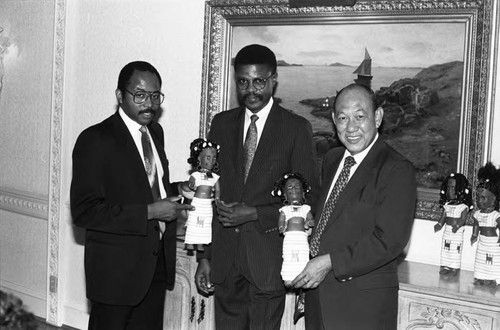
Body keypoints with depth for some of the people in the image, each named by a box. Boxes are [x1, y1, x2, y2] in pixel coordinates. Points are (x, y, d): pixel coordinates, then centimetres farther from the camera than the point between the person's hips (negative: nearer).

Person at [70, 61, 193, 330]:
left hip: (157, 263, 7)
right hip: (115, 269, -7)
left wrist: (177, 192, 0)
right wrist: (148, 212, -23)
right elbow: (84, 212, -20)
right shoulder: (95, 140, -15)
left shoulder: (155, 132, 9)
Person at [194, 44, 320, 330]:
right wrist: (204, 256, 5)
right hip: (224, 257, 3)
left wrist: (255, 213, -15)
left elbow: (308, 198, -3)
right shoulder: (222, 124, 9)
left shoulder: (296, 128, -3)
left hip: (268, 258, -3)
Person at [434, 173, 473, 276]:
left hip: (457, 232, -6)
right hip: (447, 230, 6)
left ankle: (454, 269, 5)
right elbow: (443, 216, 8)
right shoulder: (447, 204, 6)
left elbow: (463, 219, -16)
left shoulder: (463, 206, -12)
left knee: (456, 250, -2)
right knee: (445, 248, 9)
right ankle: (445, 267, 17)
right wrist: (439, 224, -7)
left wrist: (457, 226, -31)